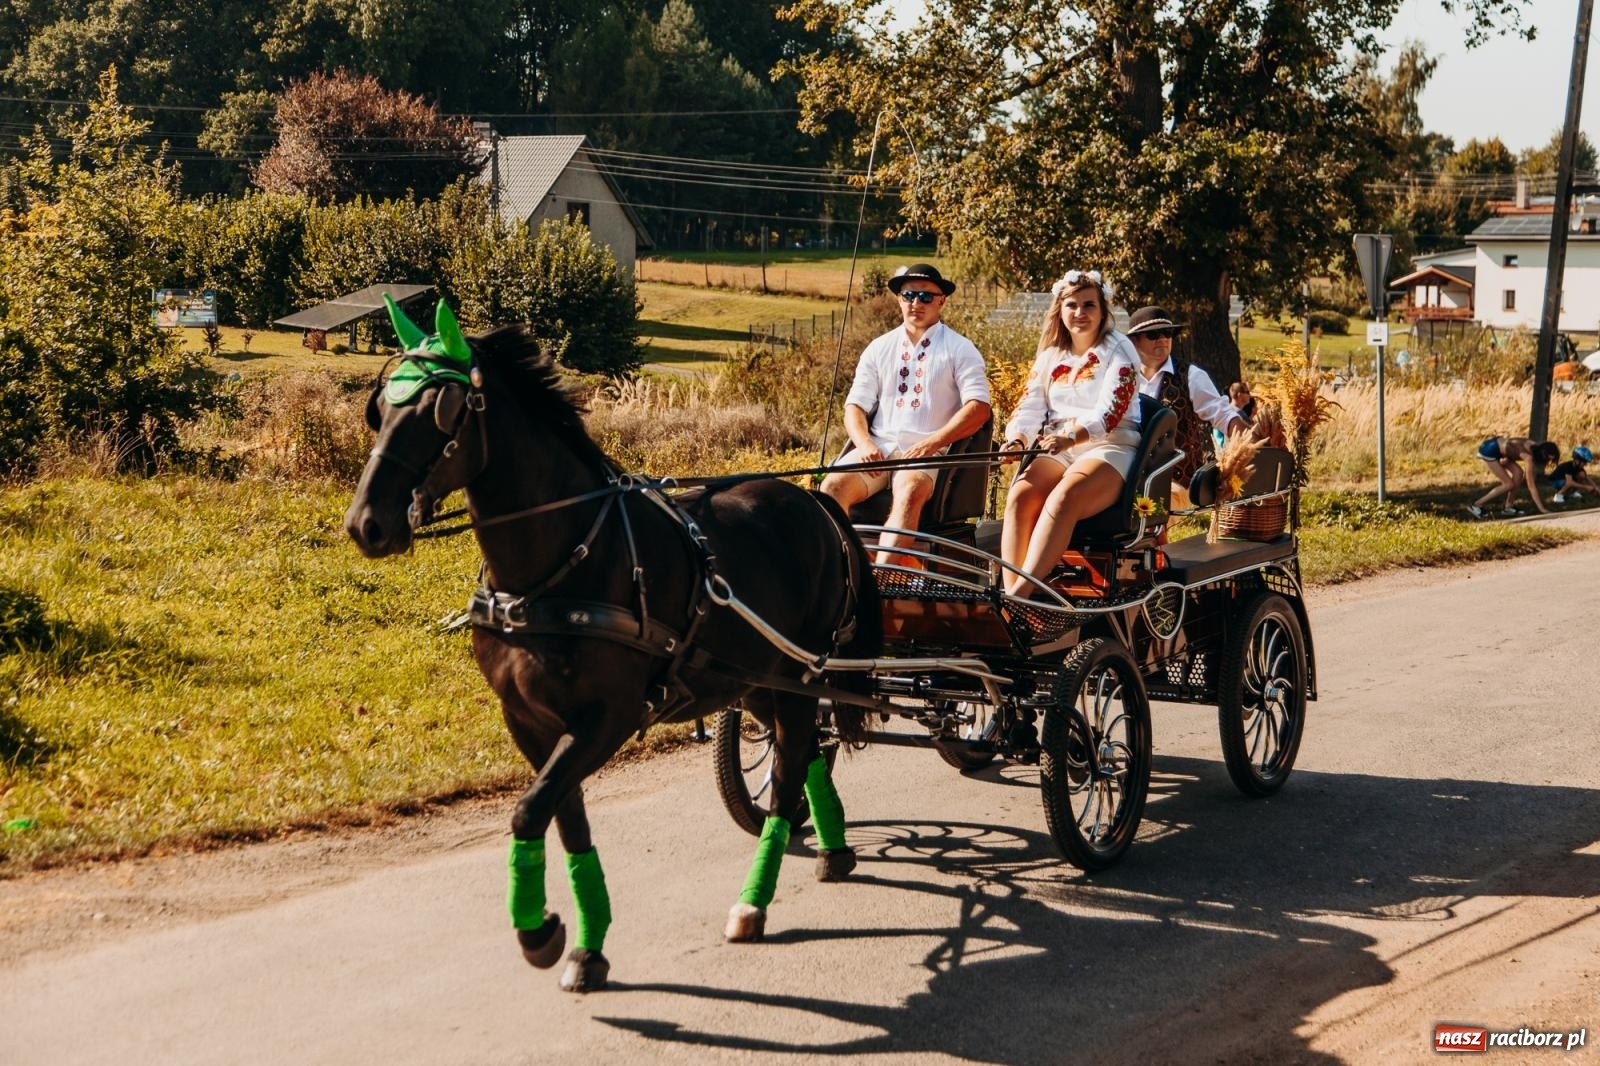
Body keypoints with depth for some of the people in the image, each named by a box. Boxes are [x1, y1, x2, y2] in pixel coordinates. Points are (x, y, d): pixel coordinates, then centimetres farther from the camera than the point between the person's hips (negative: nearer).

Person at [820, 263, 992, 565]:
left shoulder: (959, 349, 9)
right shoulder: (879, 349, 20)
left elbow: (978, 406, -3)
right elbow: (855, 405, 15)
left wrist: (932, 442, -15)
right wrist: (864, 443, -7)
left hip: (928, 452, -4)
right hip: (879, 447, 4)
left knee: (909, 491, -36)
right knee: (834, 485, -25)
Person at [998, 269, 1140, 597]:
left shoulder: (1118, 350, 1)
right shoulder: (1050, 355, 18)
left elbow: (1110, 412, -14)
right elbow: (1029, 407, 7)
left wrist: (1070, 437, -32)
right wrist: (1017, 440, -17)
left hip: (1108, 449, -5)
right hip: (1057, 450, 5)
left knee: (1063, 498, -35)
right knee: (1020, 495, -28)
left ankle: (1020, 594, -46)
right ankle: (1009, 592, -39)